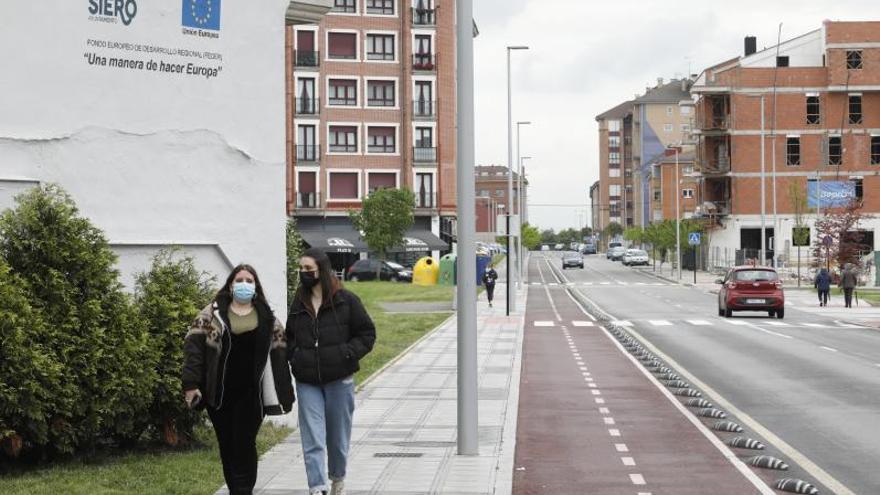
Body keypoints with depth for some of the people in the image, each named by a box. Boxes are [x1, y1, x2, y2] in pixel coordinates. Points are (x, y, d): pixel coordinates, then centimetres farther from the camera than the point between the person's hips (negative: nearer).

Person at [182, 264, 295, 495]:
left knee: (244, 445, -4)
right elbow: (194, 345, -3)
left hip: (251, 394, 0)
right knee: (227, 446, 7)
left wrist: (285, 394, 2)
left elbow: (279, 354, 7)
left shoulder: (267, 318, 8)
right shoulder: (212, 313, 3)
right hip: (219, 393, 0)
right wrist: (191, 384, -12)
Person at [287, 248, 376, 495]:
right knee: (313, 440, -7)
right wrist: (294, 356, 3)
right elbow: (289, 336, 21)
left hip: (339, 379, -2)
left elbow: (367, 333, -1)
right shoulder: (298, 303, 8)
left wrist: (347, 354, -13)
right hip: (307, 382, 2)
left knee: (338, 436, 12)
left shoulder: (346, 301, -5)